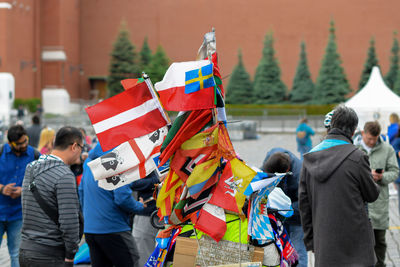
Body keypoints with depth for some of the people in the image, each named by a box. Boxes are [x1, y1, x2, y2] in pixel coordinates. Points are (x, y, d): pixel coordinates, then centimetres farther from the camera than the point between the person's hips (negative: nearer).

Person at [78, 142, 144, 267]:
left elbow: (81, 190, 19)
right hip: (113, 229, -8)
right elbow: (122, 198, -21)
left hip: (89, 229, 8)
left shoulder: (89, 160, 11)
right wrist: (140, 206, -2)